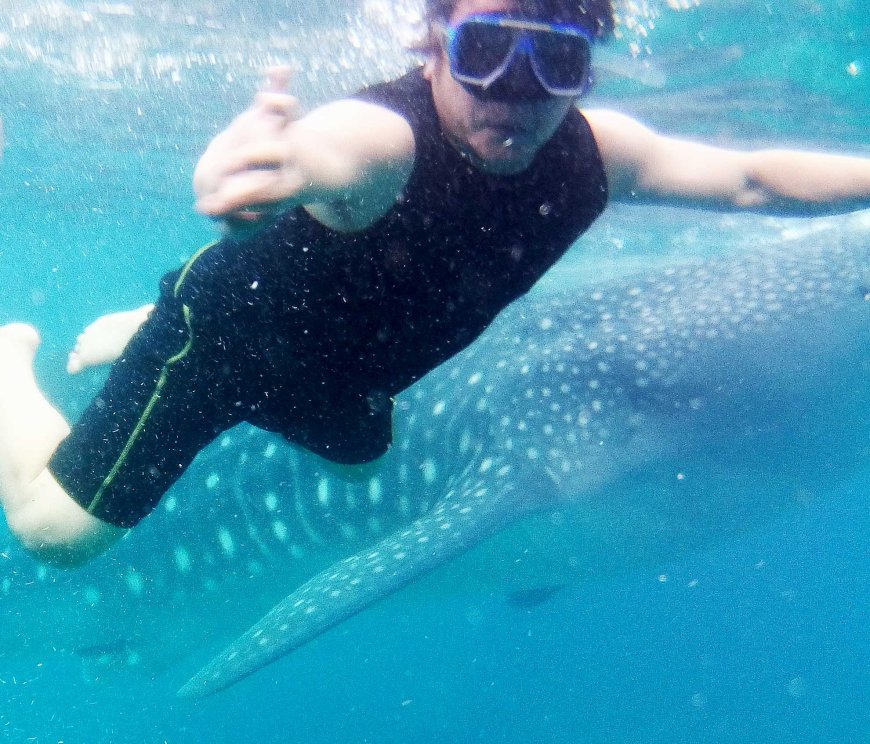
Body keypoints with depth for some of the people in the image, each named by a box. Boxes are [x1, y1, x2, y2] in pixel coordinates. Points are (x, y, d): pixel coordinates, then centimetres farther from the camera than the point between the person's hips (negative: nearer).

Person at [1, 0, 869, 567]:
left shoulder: (587, 152, -22)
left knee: (357, 447, 39)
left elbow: (753, 179, -12)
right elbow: (324, 152, -64)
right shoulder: (382, 137, -41)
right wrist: (270, 168, -86)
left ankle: (135, 334, 50)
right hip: (226, 329, -6)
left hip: (341, 374, 7)